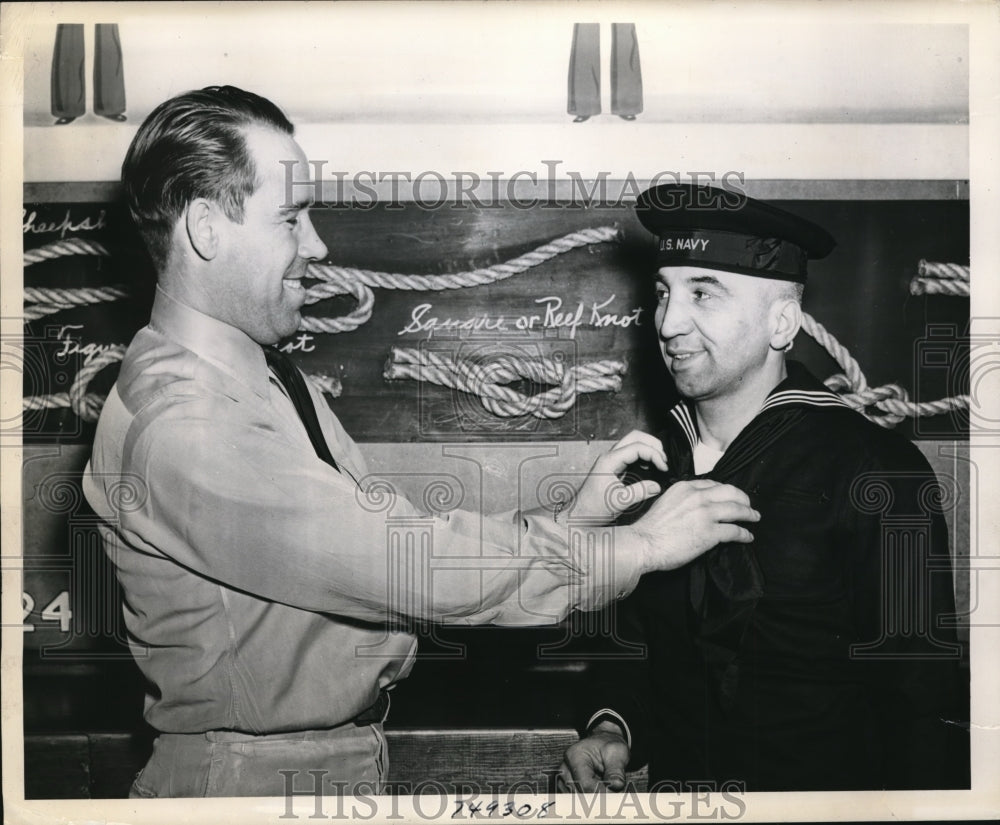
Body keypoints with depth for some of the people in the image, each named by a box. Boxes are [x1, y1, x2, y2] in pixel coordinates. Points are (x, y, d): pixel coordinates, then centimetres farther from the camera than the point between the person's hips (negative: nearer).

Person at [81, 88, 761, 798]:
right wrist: (638, 546, -22)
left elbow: (392, 530, 1)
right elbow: (398, 560, -29)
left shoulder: (274, 376, 5)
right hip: (254, 776, -8)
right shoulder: (175, 425, -25)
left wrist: (567, 517, -10)